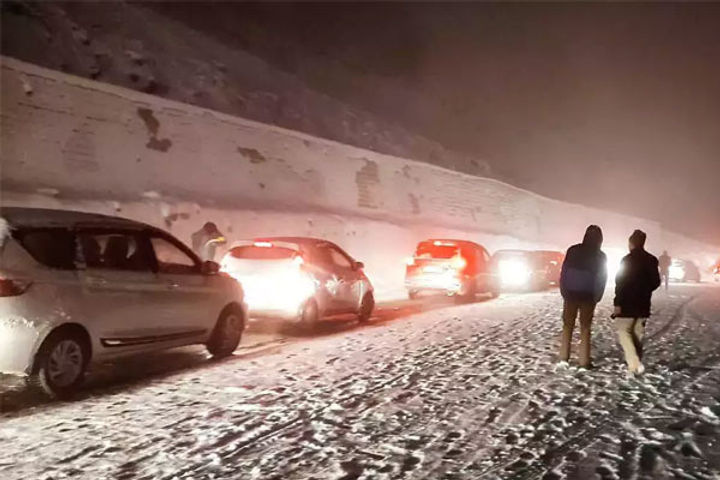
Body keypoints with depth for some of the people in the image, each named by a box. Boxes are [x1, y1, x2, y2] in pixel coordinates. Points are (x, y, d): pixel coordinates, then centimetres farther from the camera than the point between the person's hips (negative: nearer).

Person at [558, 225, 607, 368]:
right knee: (585, 328, 6)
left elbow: (563, 271, -4)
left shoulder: (573, 250, -4)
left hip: (570, 294, 0)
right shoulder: (601, 256, -2)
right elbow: (602, 278, 0)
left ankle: (563, 356, 9)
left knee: (567, 325, 10)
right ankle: (584, 360, 4)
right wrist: (597, 297, 9)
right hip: (588, 296, 0)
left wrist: (563, 291, 2)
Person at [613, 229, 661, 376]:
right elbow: (656, 282, 12)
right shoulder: (652, 260, 6)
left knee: (624, 331, 0)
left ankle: (634, 364, -12)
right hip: (644, 305, 6)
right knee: (638, 334, 14)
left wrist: (618, 303, -14)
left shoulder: (628, 259, -13)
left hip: (628, 304, -6)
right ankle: (637, 363, 18)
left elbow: (621, 282, -16)